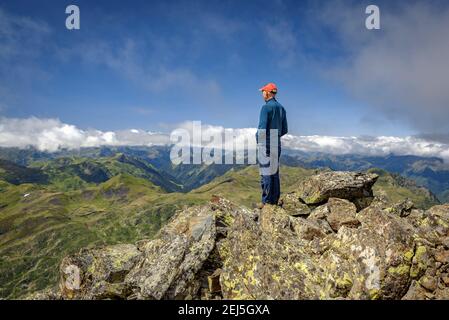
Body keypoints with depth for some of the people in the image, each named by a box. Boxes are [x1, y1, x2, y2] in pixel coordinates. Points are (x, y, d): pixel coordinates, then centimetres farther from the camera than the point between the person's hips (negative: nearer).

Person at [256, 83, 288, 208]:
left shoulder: (266, 107, -12)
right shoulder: (281, 108, 13)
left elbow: (262, 128, -19)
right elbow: (285, 130, 14)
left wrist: (257, 138, -1)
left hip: (266, 144, -8)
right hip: (277, 144, 8)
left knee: (266, 173, -3)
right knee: (275, 172, 12)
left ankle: (267, 201, 1)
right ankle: (275, 200, 18)